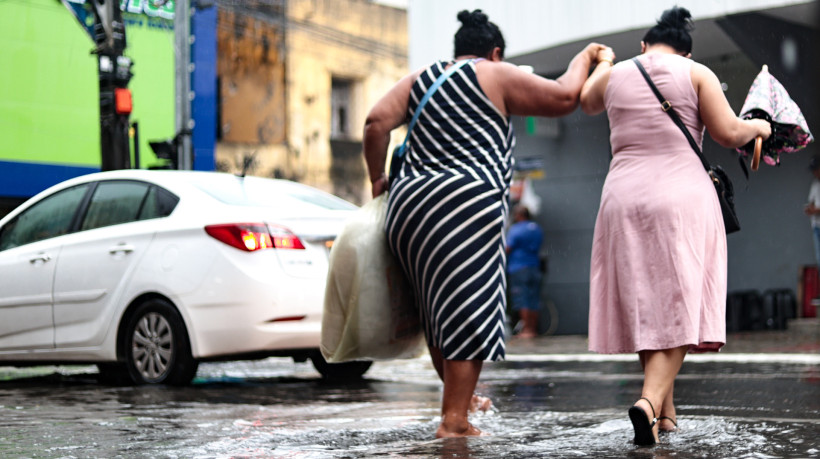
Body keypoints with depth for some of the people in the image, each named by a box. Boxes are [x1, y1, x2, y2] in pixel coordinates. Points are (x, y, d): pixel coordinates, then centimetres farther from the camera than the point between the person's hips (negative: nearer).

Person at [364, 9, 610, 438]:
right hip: (465, 206, -6)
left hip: (408, 204, 7)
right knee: (468, 310, -4)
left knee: (438, 307, 19)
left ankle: (459, 397, 34)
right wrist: (585, 57, 20)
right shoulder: (496, 76, 6)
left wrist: (377, 178, 14)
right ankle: (454, 420, -6)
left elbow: (377, 121, 5)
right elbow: (564, 97, 3)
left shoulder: (419, 79, 19)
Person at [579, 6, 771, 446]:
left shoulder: (614, 75, 11)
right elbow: (729, 133, -4)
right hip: (682, 198, -3)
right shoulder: (696, 74, 1)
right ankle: (651, 399, -23)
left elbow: (585, 103, 32)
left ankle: (666, 410, 15)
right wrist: (758, 126, 18)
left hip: (624, 198, 3)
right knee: (677, 307, -4)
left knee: (642, 306, 10)